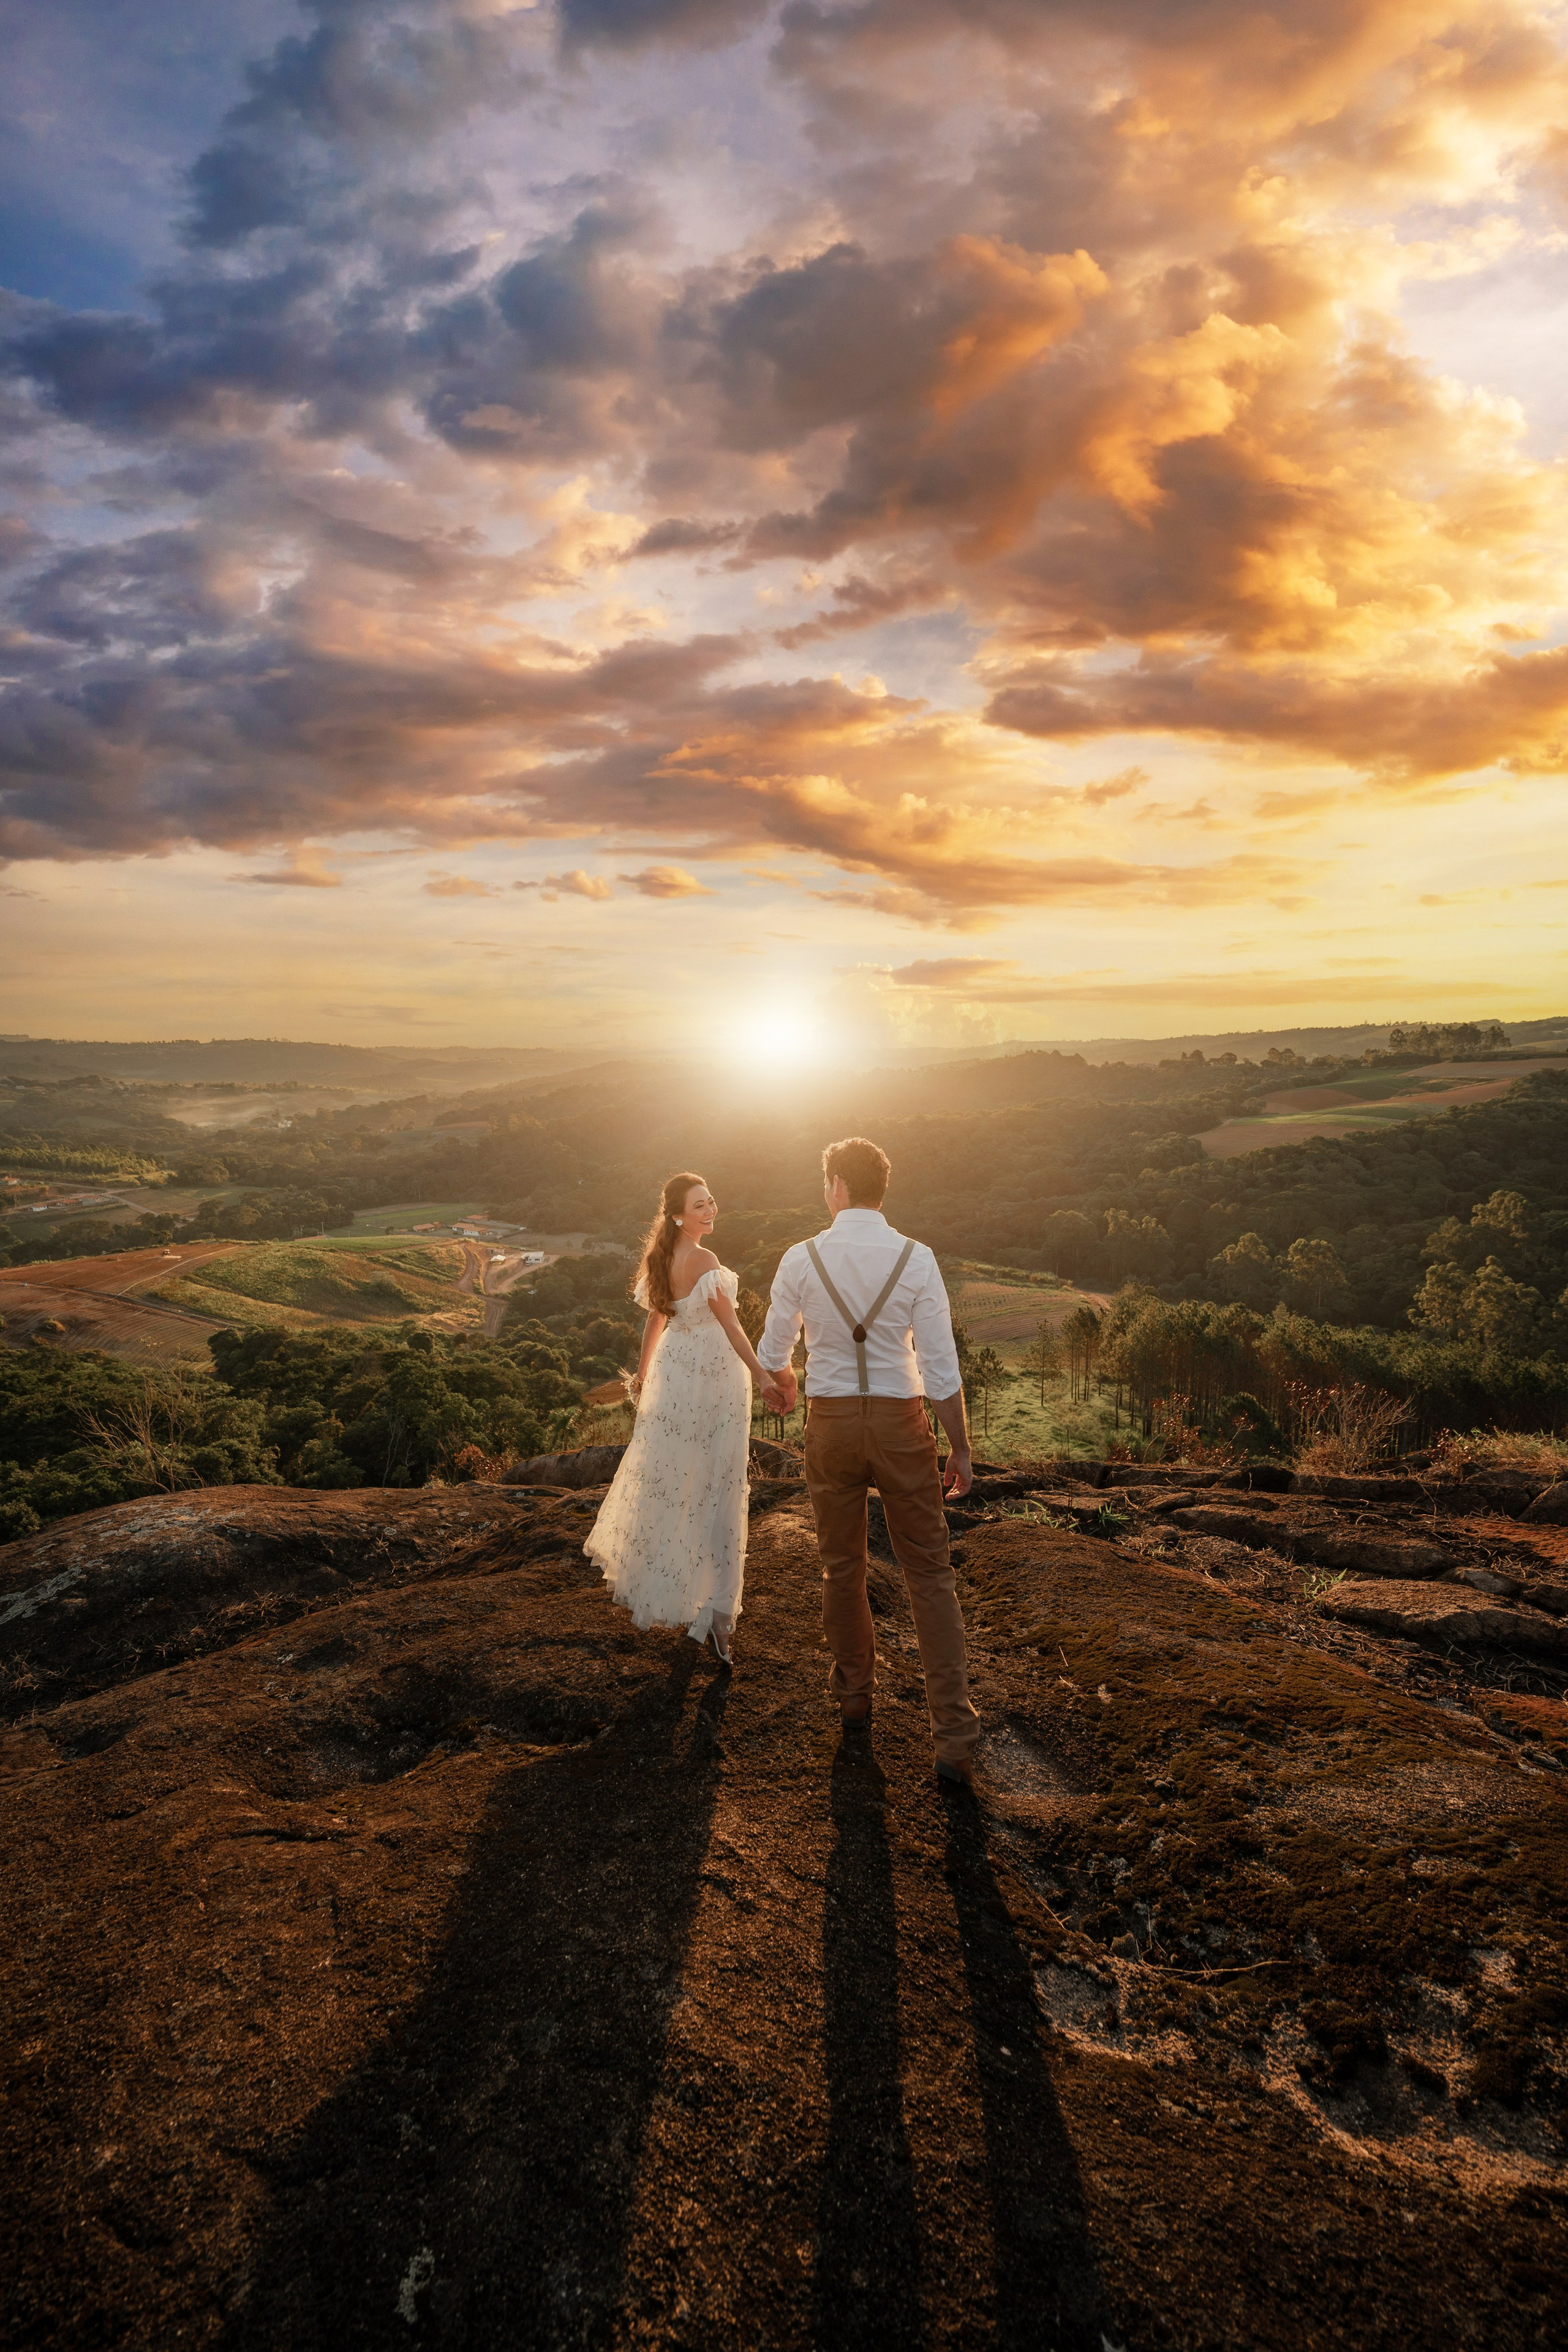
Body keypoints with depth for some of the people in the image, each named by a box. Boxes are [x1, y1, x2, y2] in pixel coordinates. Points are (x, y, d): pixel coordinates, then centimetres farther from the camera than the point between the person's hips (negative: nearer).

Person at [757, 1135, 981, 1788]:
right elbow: (940, 1368, -10)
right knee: (929, 1572, 8)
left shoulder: (801, 1259, -7)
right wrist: (961, 1447, 1)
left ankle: (854, 1691, 39)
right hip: (900, 1423, -1)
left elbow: (772, 1355, 4)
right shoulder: (915, 1258, -10)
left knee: (841, 1566, 19)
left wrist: (789, 1385, 27)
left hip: (830, 1422, 1)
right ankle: (954, 1736, 6)